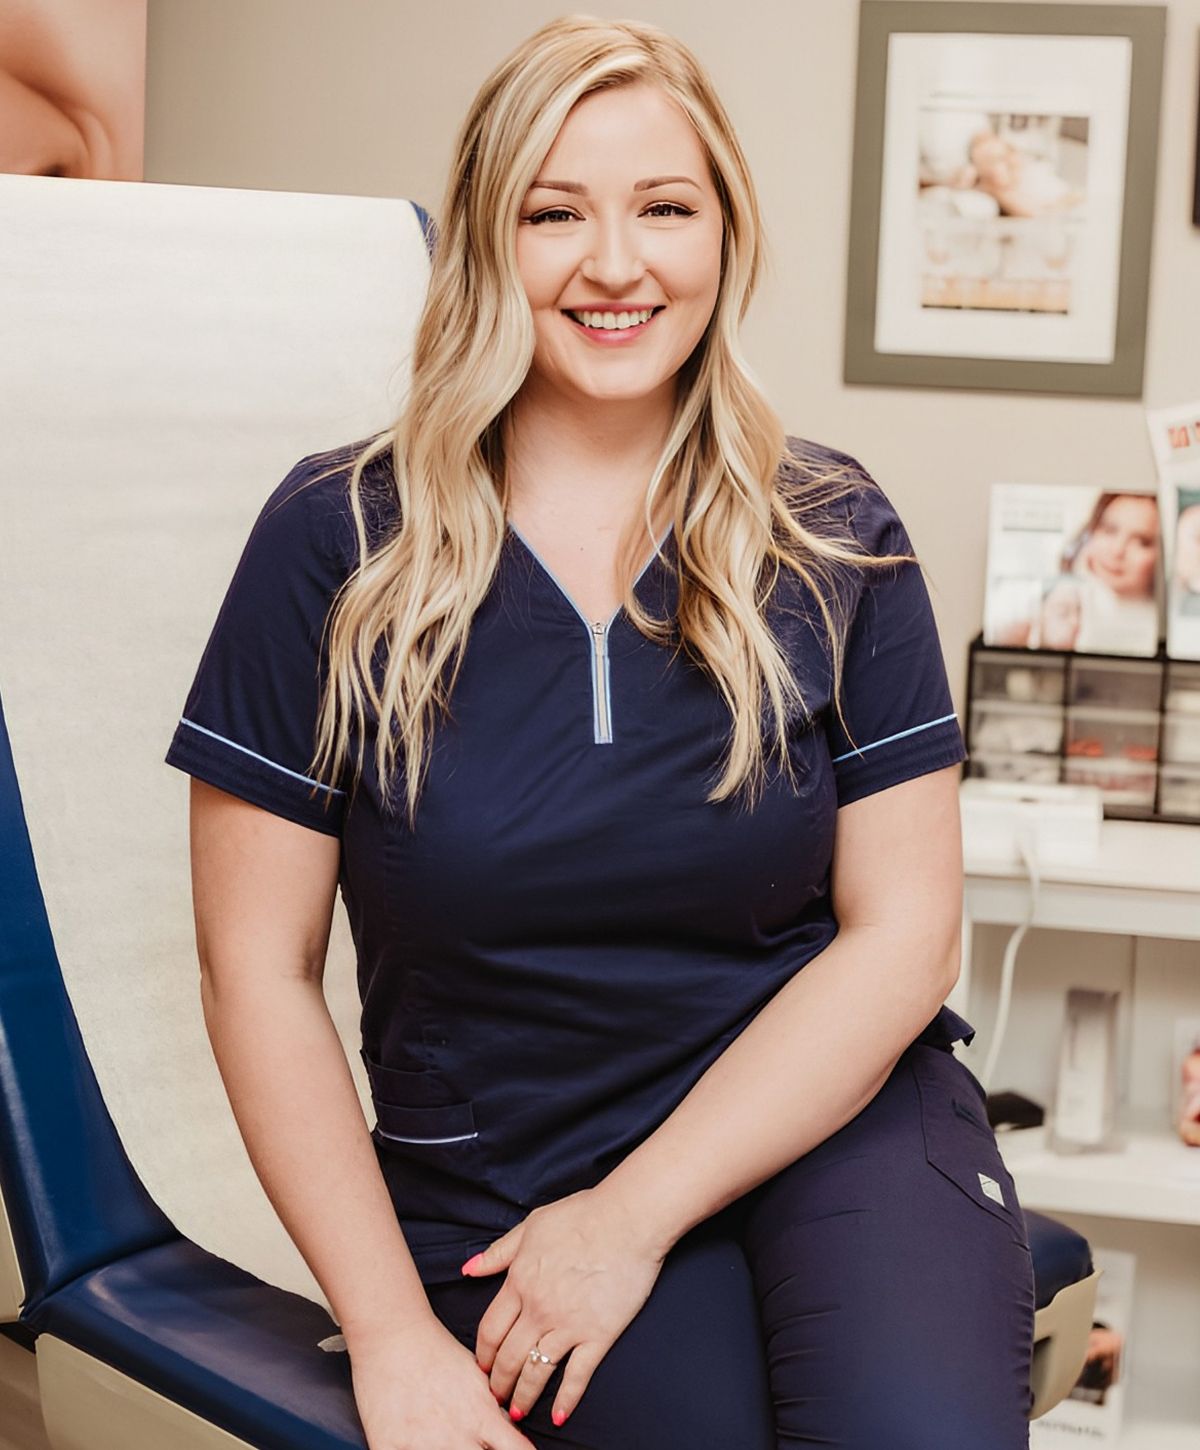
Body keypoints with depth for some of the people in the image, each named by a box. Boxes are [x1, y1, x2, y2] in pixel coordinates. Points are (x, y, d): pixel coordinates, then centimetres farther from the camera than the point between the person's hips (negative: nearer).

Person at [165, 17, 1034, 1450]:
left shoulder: (833, 540, 3)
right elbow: (260, 967, -1)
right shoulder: (337, 540, -2)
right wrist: (393, 1334, -7)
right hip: (501, 1175, -1)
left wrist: (633, 1216, -9)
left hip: (832, 1118, 1)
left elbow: (899, 931, -1)